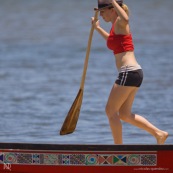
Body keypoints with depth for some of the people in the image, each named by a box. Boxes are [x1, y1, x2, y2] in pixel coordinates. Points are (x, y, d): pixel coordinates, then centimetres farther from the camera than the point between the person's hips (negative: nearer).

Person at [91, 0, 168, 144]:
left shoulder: (119, 22, -9)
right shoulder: (117, 26, 20)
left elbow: (125, 19, -36)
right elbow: (113, 41, 43)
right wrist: (97, 28, 43)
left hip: (128, 72, -10)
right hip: (135, 72, 10)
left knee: (111, 110, -1)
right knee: (124, 114, 13)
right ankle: (159, 133, 8)